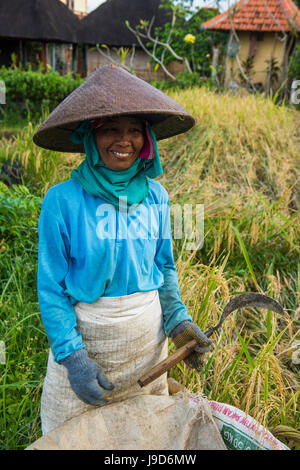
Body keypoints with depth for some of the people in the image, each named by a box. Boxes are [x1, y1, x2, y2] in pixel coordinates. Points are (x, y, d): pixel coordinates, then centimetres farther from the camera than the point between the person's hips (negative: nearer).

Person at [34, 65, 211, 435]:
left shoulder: (155, 195, -4)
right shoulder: (62, 201, -17)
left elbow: (164, 266, 7)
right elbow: (50, 289, -12)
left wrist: (178, 320, -3)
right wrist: (72, 355, -18)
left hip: (148, 334, 4)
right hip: (83, 334, -3)